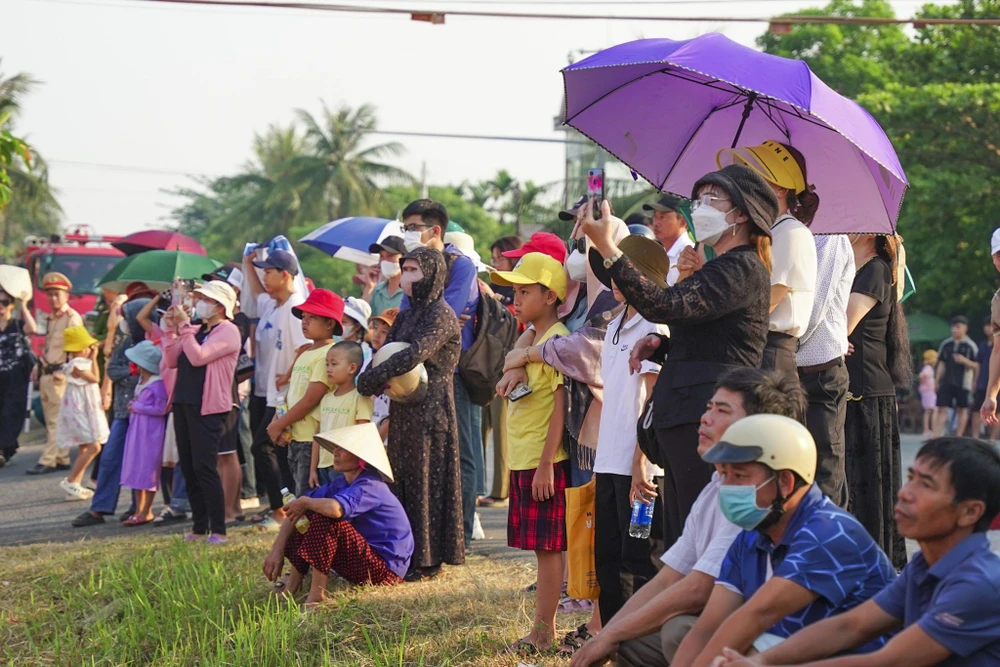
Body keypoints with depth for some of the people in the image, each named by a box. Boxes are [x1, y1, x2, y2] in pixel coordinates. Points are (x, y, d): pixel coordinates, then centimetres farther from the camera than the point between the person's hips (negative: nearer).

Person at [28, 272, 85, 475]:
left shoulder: (72, 318, -9)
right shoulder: (51, 319, 18)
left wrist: (64, 372, -20)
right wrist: (40, 370, 14)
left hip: (60, 376, -9)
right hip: (46, 375, 9)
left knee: (56, 421, -8)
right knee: (51, 422, 10)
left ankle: (48, 461, -10)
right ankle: (62, 459, 15)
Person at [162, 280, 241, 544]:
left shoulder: (228, 331, -8)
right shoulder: (195, 330, 17)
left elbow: (198, 357, -19)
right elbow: (172, 360, 12)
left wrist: (184, 326, -13)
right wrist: (171, 329, 4)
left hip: (208, 407, -8)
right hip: (184, 403, 8)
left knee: (204, 467, -11)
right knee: (188, 468, 9)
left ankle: (218, 530, -7)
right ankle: (199, 527, 16)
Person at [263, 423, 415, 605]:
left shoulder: (370, 487, -23)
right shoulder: (340, 484, 3)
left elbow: (334, 509, -42)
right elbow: (294, 511, 1)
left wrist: (305, 502, -21)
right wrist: (277, 550, -11)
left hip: (386, 568, -9)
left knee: (324, 518, -26)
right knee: (303, 517, 4)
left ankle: (316, 596, -25)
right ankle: (291, 586, 0)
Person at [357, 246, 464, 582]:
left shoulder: (440, 313, -12)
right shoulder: (406, 315, 15)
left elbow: (414, 355, -24)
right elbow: (387, 352, 8)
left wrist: (370, 378, -20)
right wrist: (374, 379, -14)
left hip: (431, 409, -8)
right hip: (404, 409, 8)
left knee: (426, 479, -3)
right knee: (404, 478, 9)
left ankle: (427, 559, 3)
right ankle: (408, 553, 16)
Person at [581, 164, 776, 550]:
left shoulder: (742, 268, -11)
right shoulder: (723, 267, 24)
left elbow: (664, 305, -23)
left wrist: (607, 249, -24)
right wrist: (657, 345, 9)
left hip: (707, 421, -11)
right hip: (686, 417, 11)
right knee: (680, 545, 10)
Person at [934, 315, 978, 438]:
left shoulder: (971, 346, -1)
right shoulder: (946, 344, 9)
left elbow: (976, 366, -2)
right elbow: (941, 364, 13)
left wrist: (965, 361, -20)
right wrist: (937, 380, 8)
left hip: (963, 383, -2)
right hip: (946, 382, 2)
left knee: (962, 410, 5)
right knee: (942, 409, -5)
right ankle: (936, 436, -8)